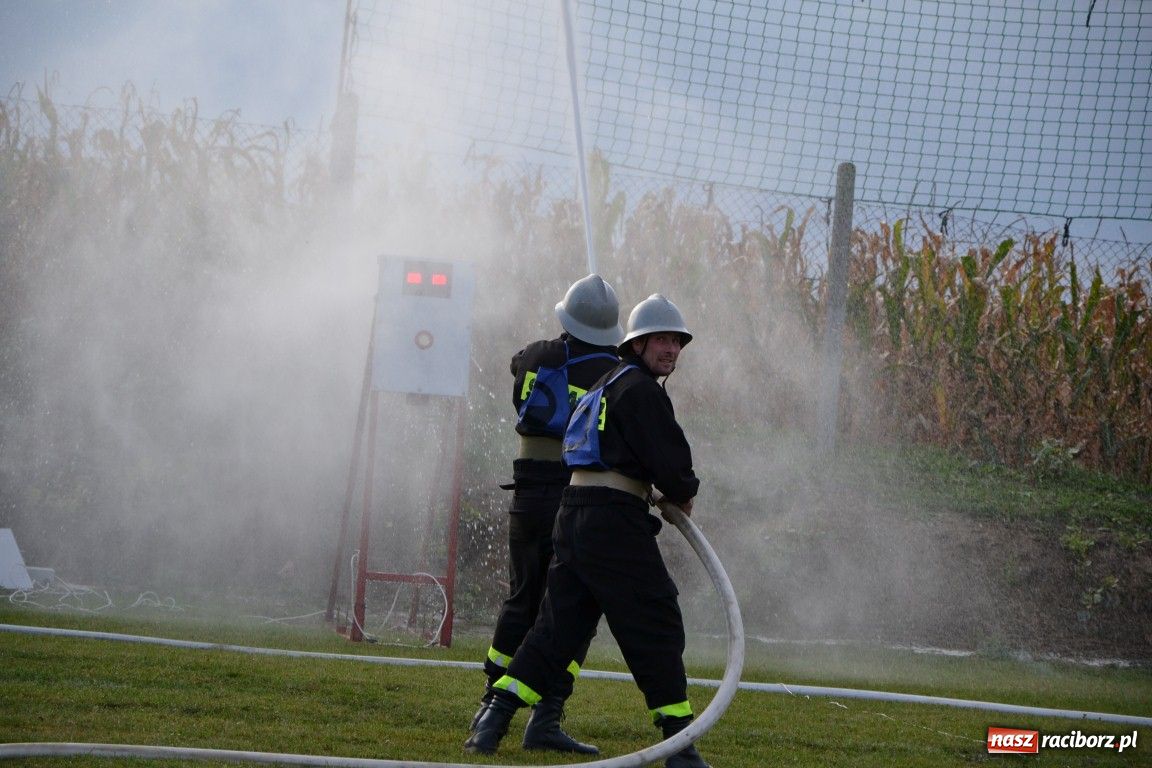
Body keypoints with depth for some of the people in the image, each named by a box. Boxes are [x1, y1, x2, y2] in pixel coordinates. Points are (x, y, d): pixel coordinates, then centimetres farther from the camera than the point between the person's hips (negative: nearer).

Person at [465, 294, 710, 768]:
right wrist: (684, 495, 6)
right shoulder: (639, 389, -7)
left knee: (558, 623, 10)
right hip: (613, 519, -9)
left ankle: (493, 721, 2)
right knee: (656, 626, -4)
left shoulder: (606, 385, 24)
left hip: (573, 514, 9)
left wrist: (656, 495, 19)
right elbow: (671, 462, -14)